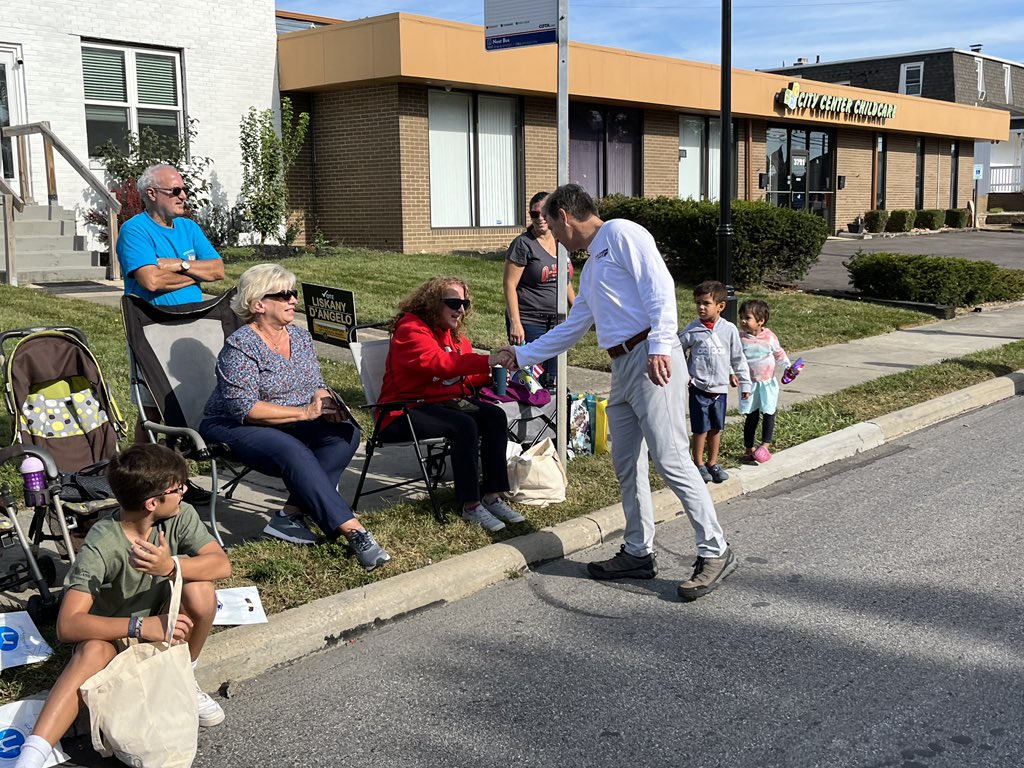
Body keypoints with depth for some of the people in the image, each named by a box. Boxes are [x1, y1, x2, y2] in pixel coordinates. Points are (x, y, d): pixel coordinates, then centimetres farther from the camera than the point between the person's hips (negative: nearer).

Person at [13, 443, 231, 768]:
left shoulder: (181, 516, -16)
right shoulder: (101, 546, -28)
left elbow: (222, 564, -25)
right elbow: (68, 625, -34)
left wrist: (169, 567, -43)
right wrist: (140, 626, -44)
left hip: (165, 621, 3)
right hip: (112, 631, -3)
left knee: (201, 590, -28)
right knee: (94, 651, -37)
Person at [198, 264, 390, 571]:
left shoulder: (300, 336, 7)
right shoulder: (240, 347, -16)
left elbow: (317, 386, 12)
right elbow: (244, 408, -24)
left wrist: (327, 405, -13)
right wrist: (304, 412, -26)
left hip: (290, 423, 7)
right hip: (232, 428, -7)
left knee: (346, 433, -19)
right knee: (294, 452, -35)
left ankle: (291, 513, -22)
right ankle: (351, 531, -36)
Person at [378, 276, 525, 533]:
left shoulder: (454, 333, 15)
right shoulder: (410, 329, -15)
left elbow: (464, 376, 17)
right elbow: (438, 363, -32)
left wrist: (492, 374, -5)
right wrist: (488, 360, -39)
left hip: (444, 402, 9)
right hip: (404, 412, -8)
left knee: (495, 416, -14)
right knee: (464, 426, -31)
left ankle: (493, 497, -12)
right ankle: (471, 506, -22)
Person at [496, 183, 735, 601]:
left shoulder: (621, 234, -2)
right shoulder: (590, 268, 26)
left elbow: (660, 287, -14)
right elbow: (571, 329, 33)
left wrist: (660, 345, -24)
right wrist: (521, 355, 37)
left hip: (652, 362, -10)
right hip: (623, 368, 10)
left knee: (671, 460, -11)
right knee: (626, 464, 10)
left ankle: (715, 552, -3)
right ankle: (638, 553, 20)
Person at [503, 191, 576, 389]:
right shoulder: (523, 244, -8)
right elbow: (510, 285, -12)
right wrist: (515, 323, -18)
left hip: (556, 321, 6)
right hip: (529, 323, -6)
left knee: (551, 380, 9)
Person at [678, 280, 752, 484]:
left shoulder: (729, 329, -1)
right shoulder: (692, 330, -6)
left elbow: (738, 358, 6)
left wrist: (745, 383, 8)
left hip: (720, 388, 2)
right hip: (699, 388, -2)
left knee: (716, 429, 12)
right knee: (700, 429, 1)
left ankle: (713, 463, 26)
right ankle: (698, 464, 16)